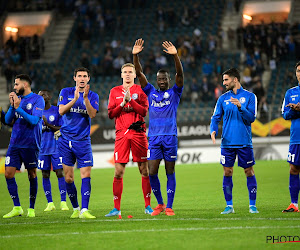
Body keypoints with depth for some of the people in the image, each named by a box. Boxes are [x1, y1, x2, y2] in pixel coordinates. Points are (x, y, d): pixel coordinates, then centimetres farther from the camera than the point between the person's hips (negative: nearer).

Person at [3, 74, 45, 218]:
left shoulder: (37, 100, -5)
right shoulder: (17, 99, 13)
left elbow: (34, 120, -16)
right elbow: (8, 120, 9)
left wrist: (18, 108, -18)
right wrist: (12, 106, -5)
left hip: (30, 144, -5)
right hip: (15, 143, 5)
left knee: (32, 175, 2)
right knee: (8, 174, -3)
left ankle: (31, 209, 12)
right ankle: (17, 208, 3)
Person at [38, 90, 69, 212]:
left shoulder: (57, 111, -1)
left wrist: (49, 125, -17)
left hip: (56, 148, -4)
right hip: (42, 149, 4)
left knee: (60, 173, -7)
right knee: (45, 175, 2)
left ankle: (63, 202, -2)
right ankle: (50, 203, 8)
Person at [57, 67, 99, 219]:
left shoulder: (93, 96, 6)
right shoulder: (66, 92, 6)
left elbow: (92, 114, -9)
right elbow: (61, 111, -7)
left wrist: (85, 98, -21)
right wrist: (75, 98, -18)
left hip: (83, 141, 0)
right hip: (66, 139, 0)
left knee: (86, 175, -12)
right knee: (68, 177, 2)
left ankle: (84, 210, -14)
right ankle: (75, 208, 17)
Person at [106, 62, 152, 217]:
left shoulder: (140, 90, 7)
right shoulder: (114, 91, 12)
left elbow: (144, 111, -4)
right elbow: (110, 114, 6)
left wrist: (130, 100, -13)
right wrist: (123, 103, -8)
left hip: (138, 133, -1)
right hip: (121, 134, 1)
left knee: (144, 170, 0)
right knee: (118, 172, -4)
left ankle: (147, 206, 7)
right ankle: (116, 208, 1)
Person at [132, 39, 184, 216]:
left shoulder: (174, 93, 7)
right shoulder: (151, 93, 13)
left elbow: (180, 74, -8)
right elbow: (139, 73, 5)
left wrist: (175, 56, -22)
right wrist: (135, 55, -7)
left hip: (170, 137, -2)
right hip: (154, 138, 2)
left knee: (170, 173, 1)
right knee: (152, 172, -4)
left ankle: (169, 207, 5)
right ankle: (160, 203, 13)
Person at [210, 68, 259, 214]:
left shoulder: (249, 96, 1)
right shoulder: (223, 99, 9)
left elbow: (251, 118, -6)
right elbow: (216, 118, 10)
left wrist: (240, 107, -20)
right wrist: (213, 130, -10)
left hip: (244, 142, -2)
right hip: (227, 142, 2)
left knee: (249, 172, 1)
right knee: (227, 173, 2)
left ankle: (252, 205, 9)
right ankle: (229, 206, 9)